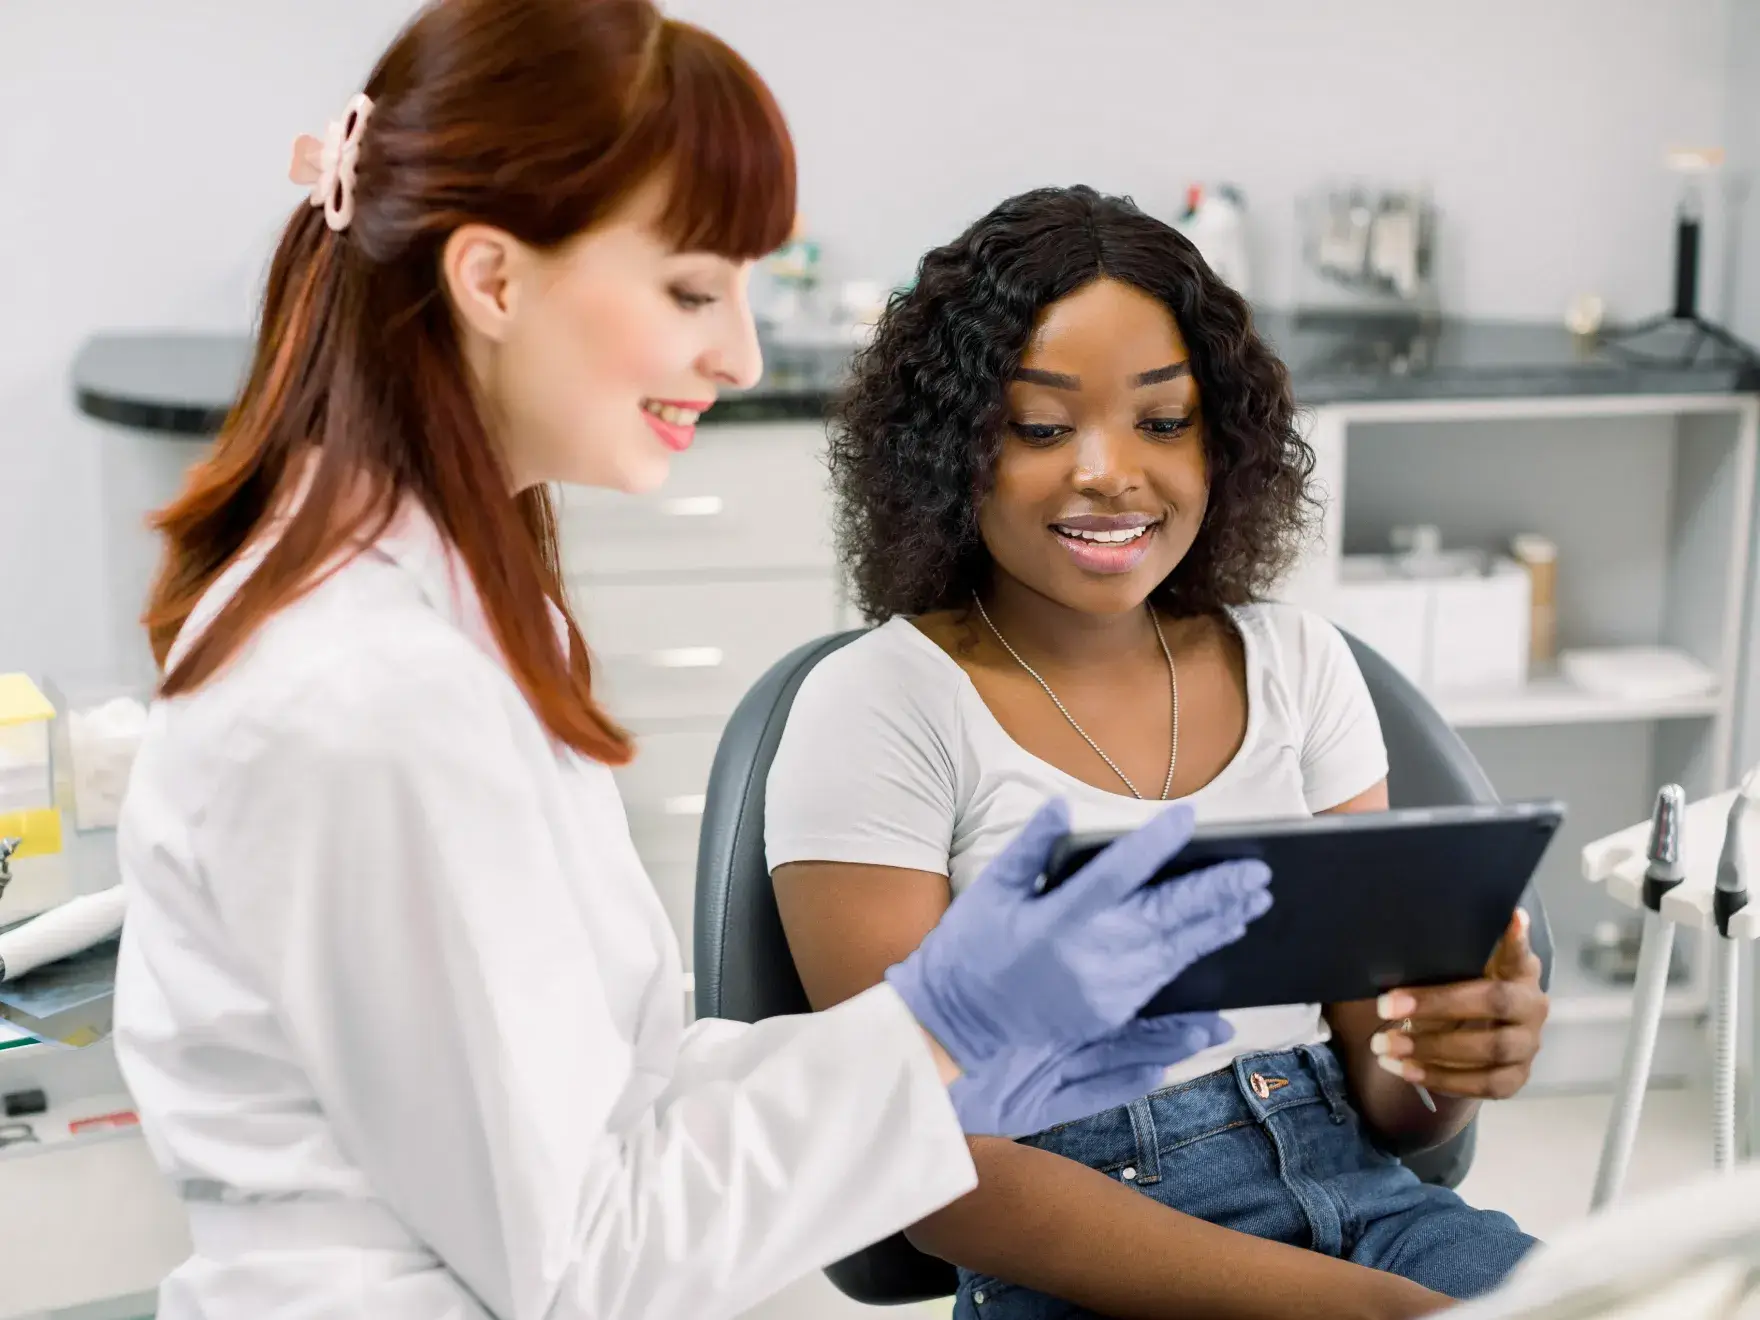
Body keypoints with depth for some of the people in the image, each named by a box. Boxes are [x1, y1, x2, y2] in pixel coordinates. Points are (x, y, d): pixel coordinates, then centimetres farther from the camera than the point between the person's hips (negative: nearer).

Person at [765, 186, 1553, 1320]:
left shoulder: (1298, 663, 9)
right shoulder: (879, 709, -5)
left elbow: (1381, 1097, 9)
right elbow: (935, 1165, -11)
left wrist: (1449, 1058, -16)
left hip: (1355, 1192, 5)